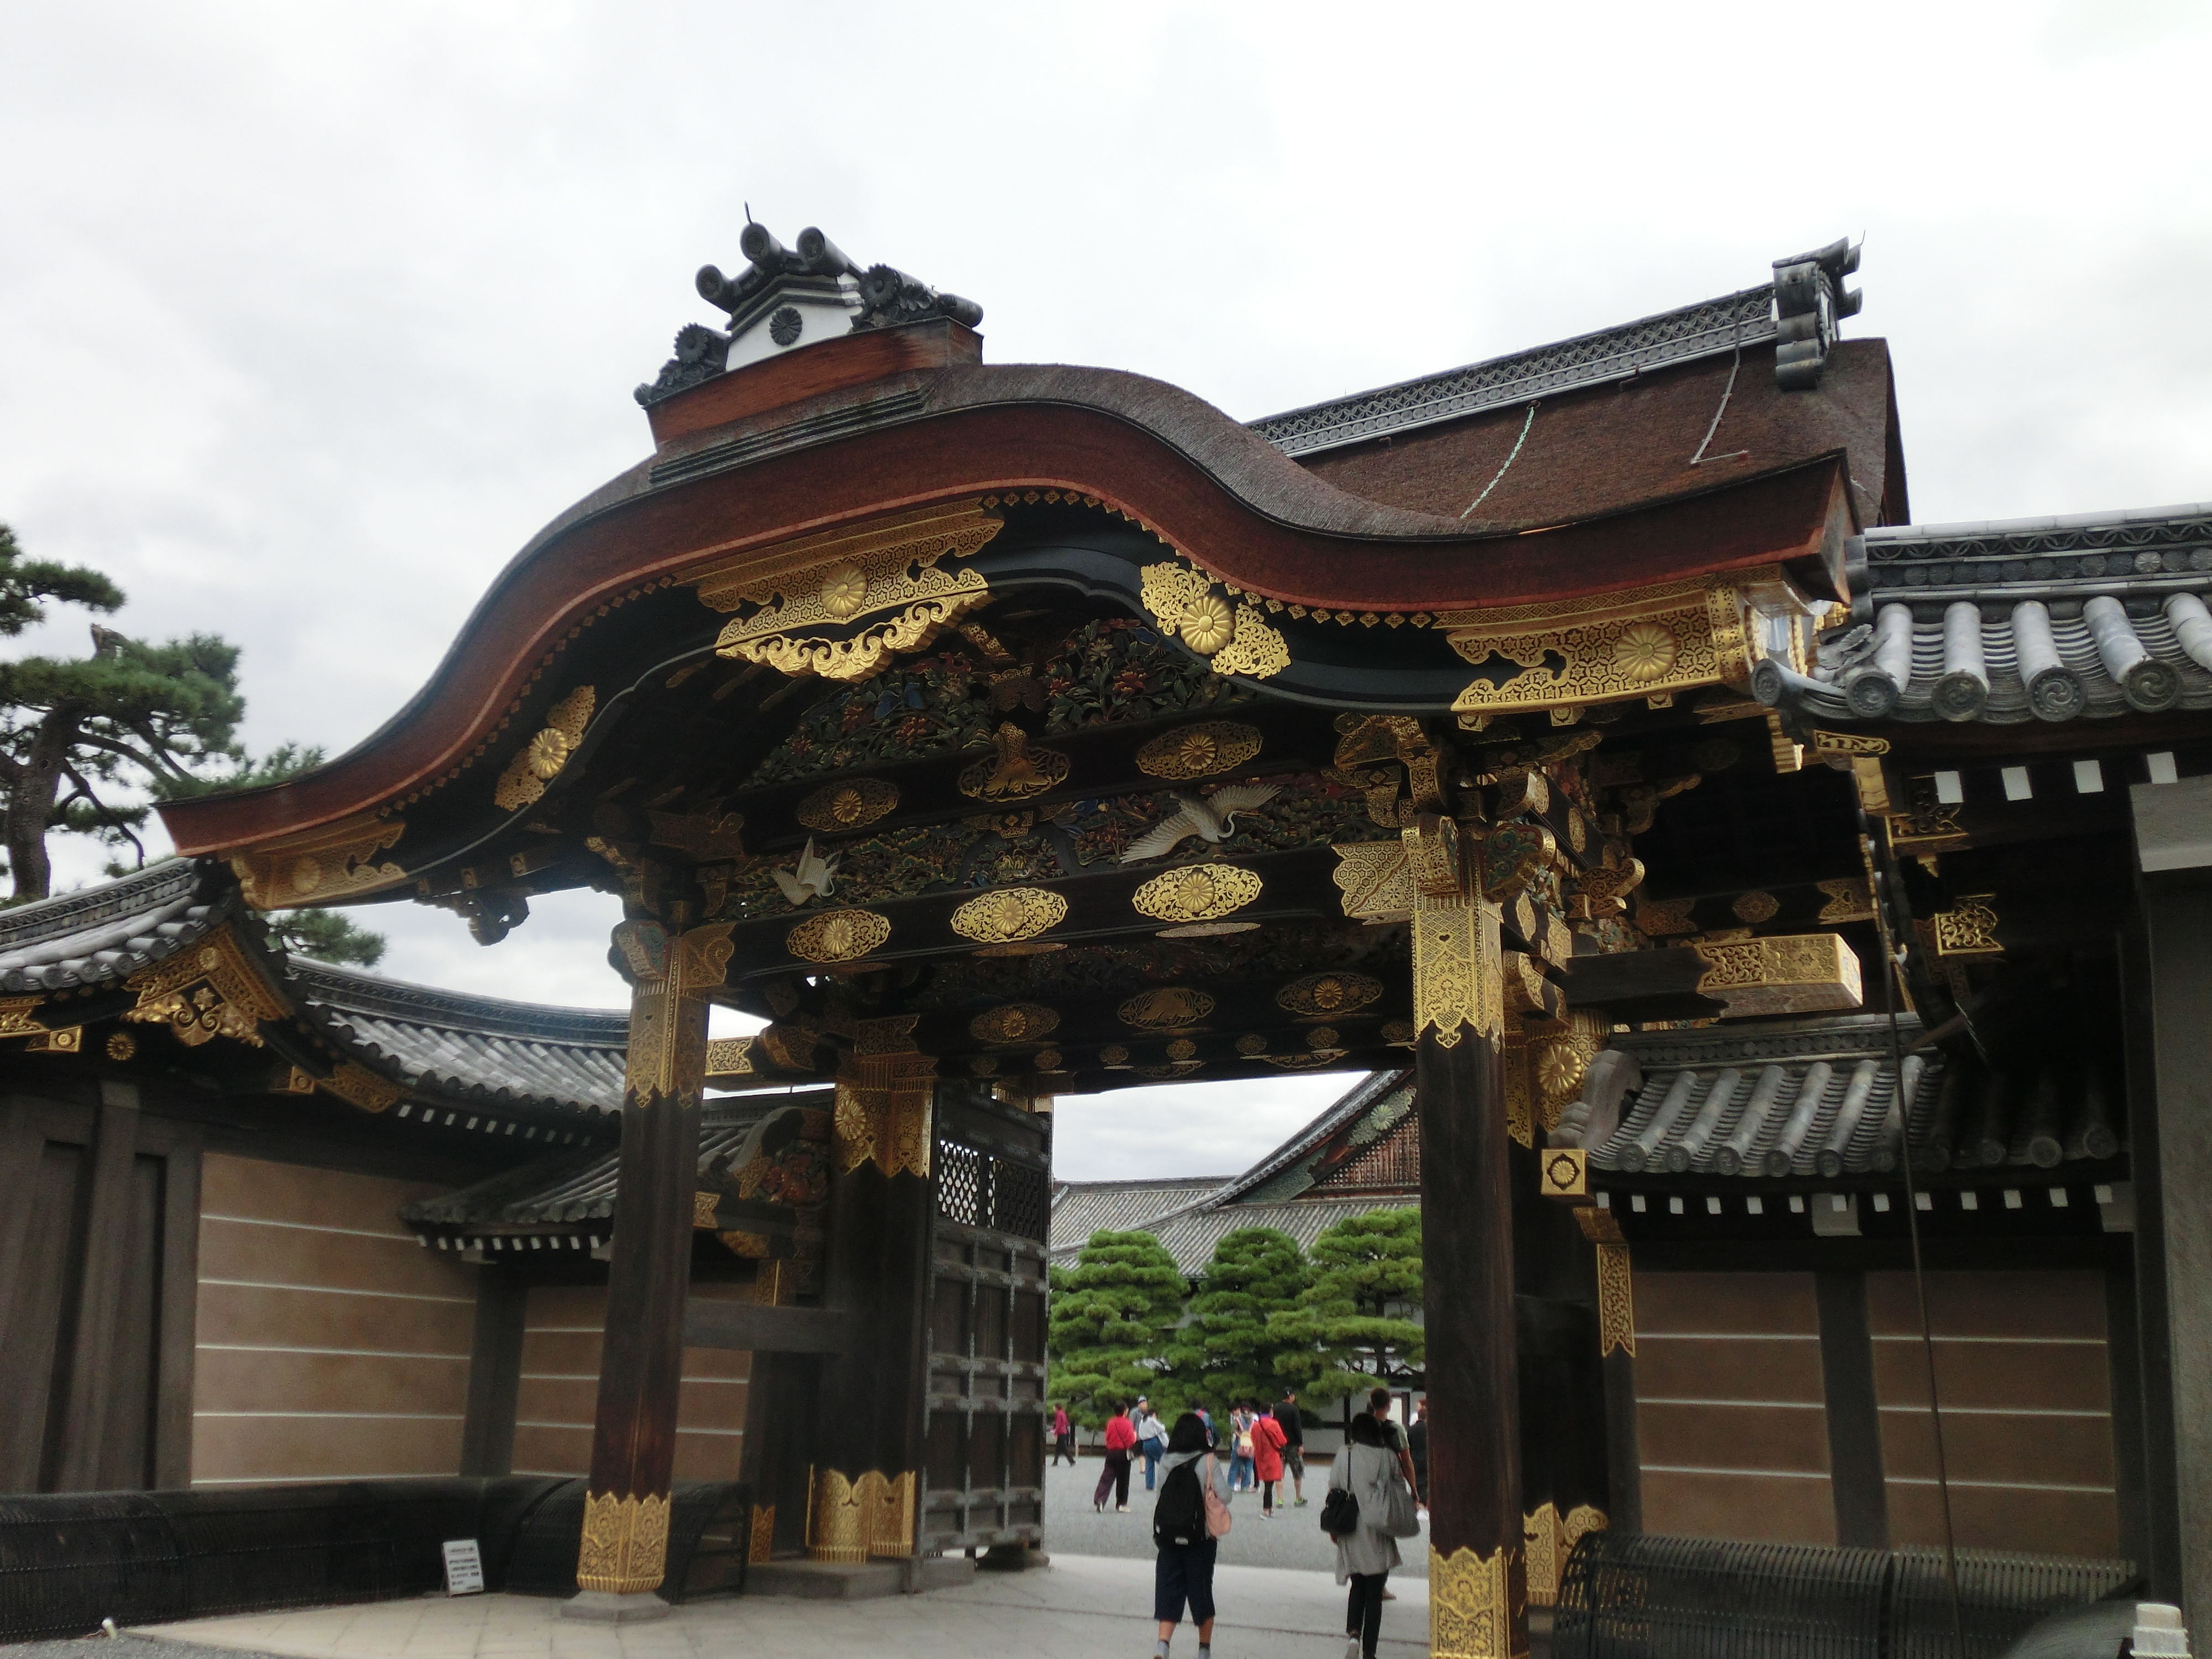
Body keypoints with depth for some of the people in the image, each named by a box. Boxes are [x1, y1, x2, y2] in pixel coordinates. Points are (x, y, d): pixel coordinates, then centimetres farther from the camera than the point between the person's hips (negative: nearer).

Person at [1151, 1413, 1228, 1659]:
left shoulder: (1167, 1463, 0)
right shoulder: (1208, 1462, -10)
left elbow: (1159, 1495, 4)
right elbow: (1224, 1497, -13)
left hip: (1168, 1537, 2)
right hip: (1200, 1538, -2)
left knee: (1168, 1590, 6)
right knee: (1201, 1592, 13)